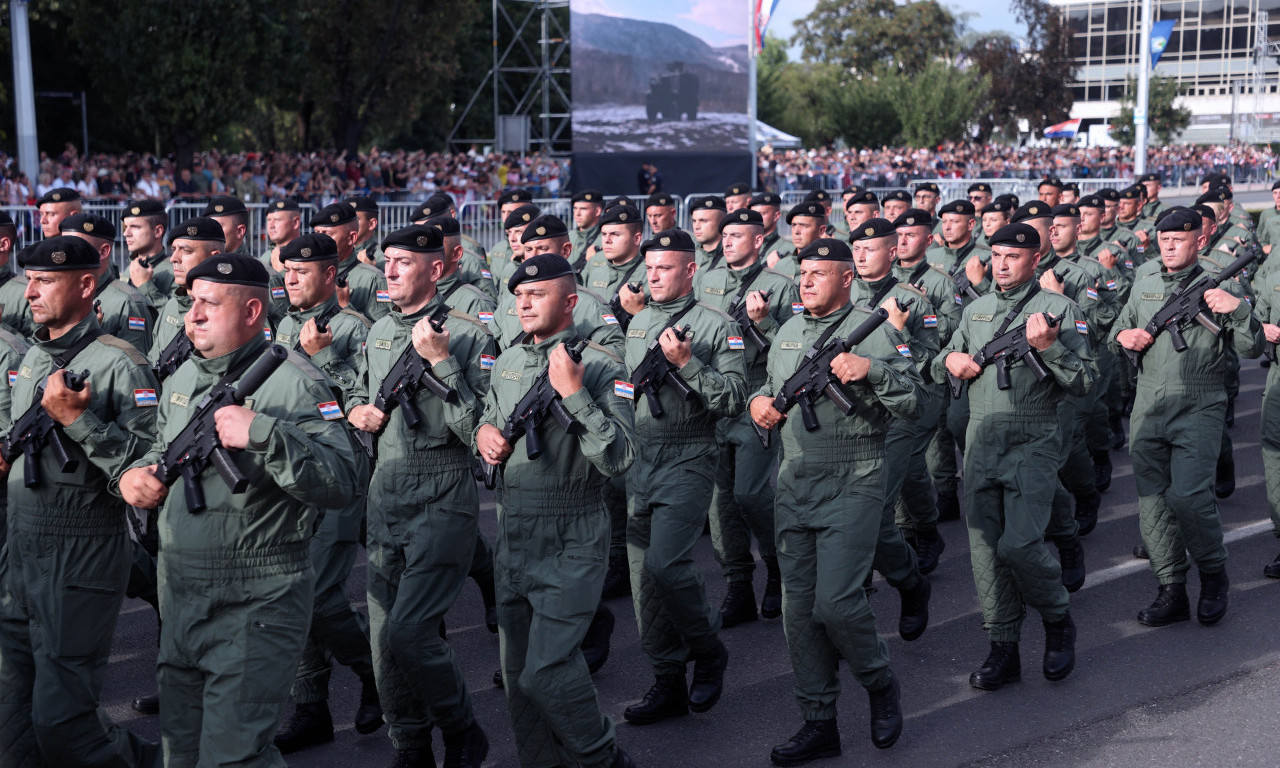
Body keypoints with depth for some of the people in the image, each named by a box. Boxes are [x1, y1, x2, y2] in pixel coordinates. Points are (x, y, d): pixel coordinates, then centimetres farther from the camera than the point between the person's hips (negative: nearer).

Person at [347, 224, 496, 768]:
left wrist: (440, 360, -22)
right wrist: (357, 409, 6)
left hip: (441, 502, -7)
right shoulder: (379, 331, 13)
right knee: (384, 637, 9)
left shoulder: (469, 335, -9)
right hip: (385, 495, 7)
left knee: (408, 633, -15)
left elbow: (477, 428, -18)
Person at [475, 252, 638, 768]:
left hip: (569, 541, -7)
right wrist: (484, 432, 3)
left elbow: (618, 459, -21)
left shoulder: (599, 366, -12)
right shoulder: (508, 360, 10)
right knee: (516, 673, 13)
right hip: (512, 532, 7)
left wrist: (573, 392, -26)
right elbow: (489, 419, 27)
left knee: (546, 675, -10)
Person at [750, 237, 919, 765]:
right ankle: (819, 723, 15)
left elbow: (913, 404, -10)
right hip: (793, 488, 6)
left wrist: (872, 370, -24)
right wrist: (759, 401, 6)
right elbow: (772, 385, 28)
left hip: (851, 489, -6)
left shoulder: (875, 333, -4)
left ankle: (881, 685, 17)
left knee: (836, 603, -12)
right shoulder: (788, 331, 15)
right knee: (799, 608, 5)